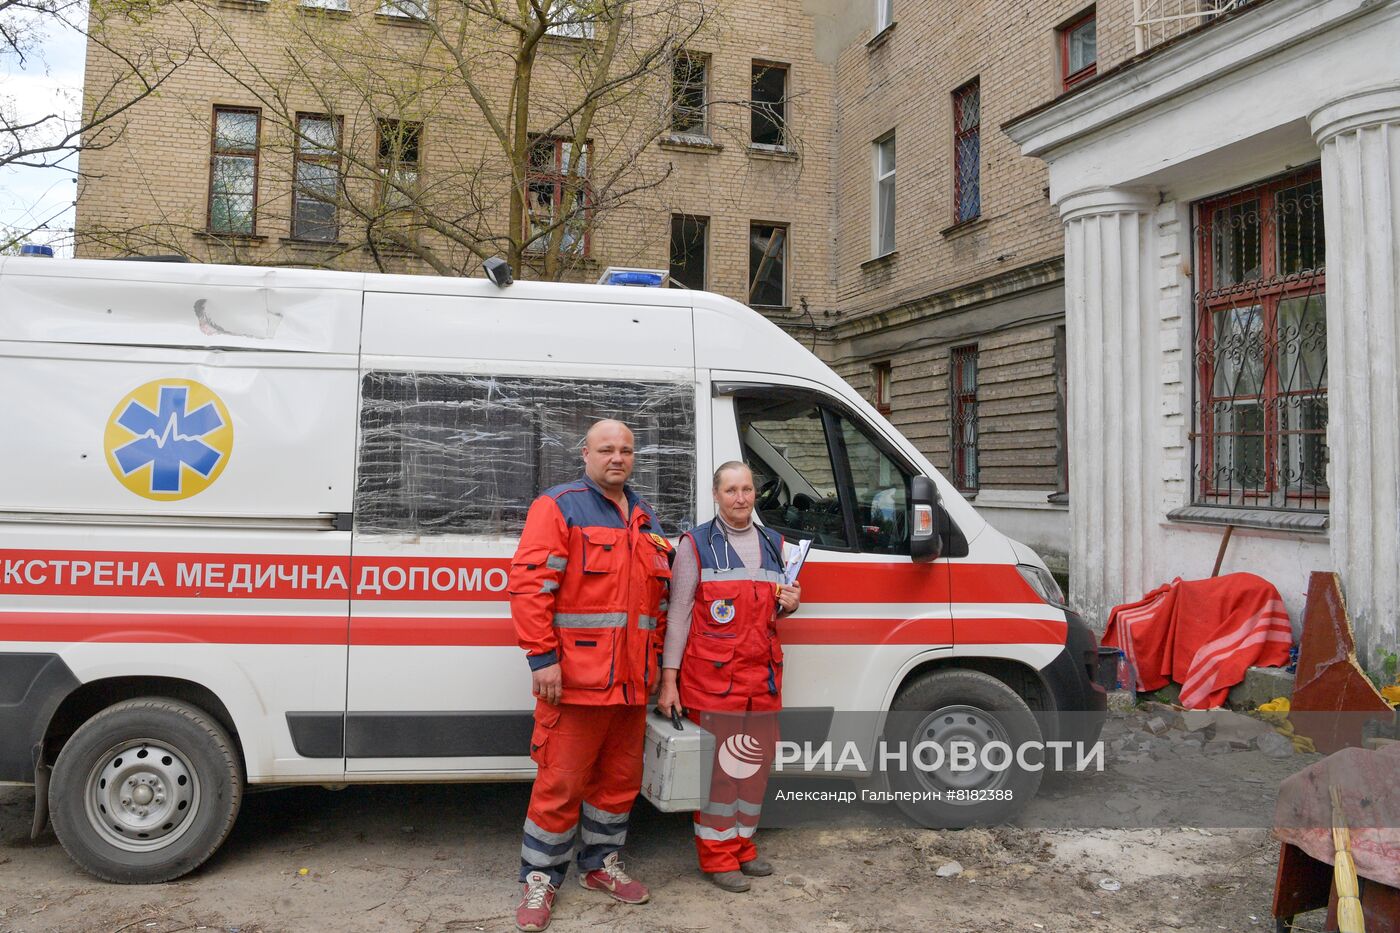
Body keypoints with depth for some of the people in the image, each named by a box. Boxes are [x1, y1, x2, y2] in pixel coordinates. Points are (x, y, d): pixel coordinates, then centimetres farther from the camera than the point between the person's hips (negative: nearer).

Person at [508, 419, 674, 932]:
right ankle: (540, 879, 17)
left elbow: (659, 597, 22)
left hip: (632, 681, 7)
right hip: (574, 678, -7)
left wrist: (654, 660, 17)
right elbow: (530, 583, -14)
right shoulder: (559, 506, -6)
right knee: (561, 783, 0)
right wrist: (542, 658, -19)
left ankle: (601, 863, 34)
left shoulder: (646, 519, 16)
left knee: (620, 778, 16)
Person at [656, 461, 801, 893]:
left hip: (762, 674, 6)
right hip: (712, 675, -5)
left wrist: (789, 605, -1)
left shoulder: (774, 544, 13)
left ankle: (742, 844, 28)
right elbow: (678, 613, -5)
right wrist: (669, 679, -10)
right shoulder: (696, 544, -3)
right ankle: (716, 854, 13)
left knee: (757, 760, 12)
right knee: (718, 764, -1)